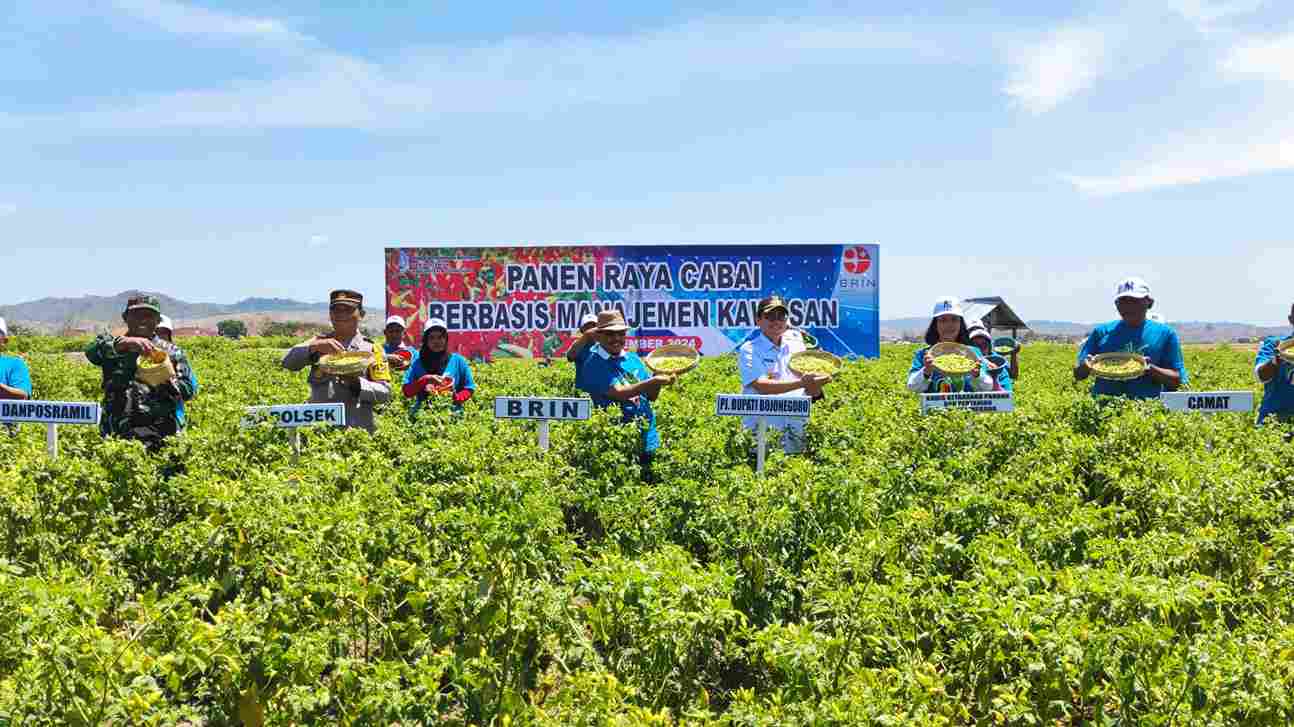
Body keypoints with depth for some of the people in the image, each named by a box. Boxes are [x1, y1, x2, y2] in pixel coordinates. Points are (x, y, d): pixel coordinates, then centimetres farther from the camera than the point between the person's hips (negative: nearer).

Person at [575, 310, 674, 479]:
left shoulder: (632, 358, 8)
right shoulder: (594, 363, -9)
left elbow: (651, 396, 11)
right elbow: (618, 393, -22)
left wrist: (659, 377, -9)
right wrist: (653, 380, -26)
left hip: (647, 441, 5)